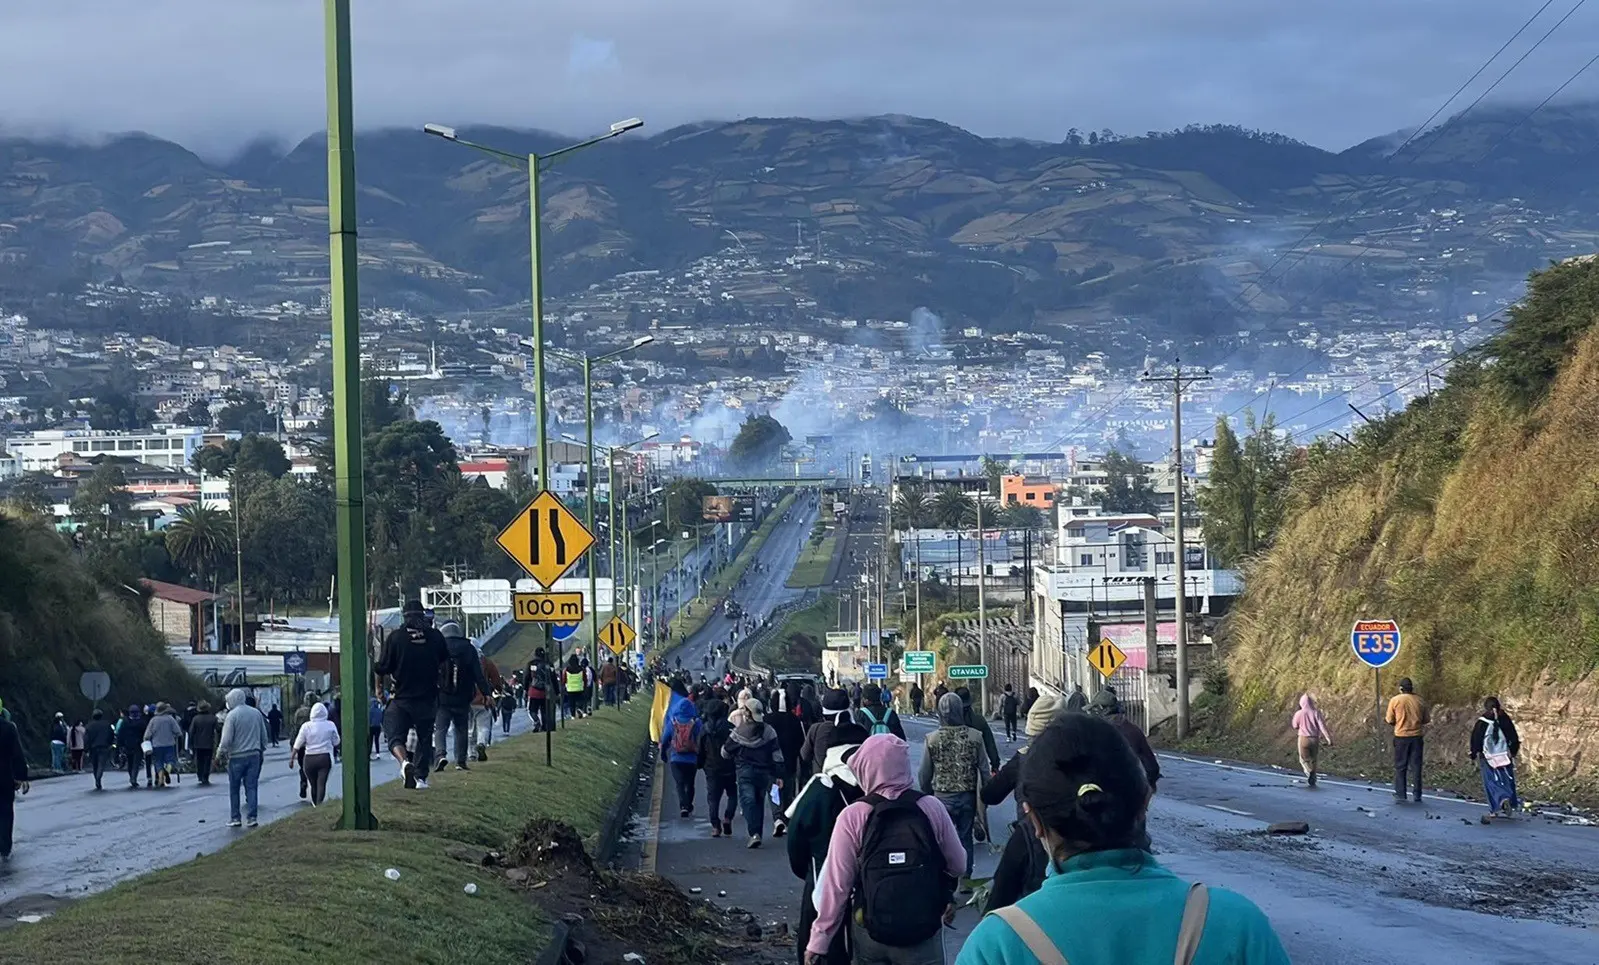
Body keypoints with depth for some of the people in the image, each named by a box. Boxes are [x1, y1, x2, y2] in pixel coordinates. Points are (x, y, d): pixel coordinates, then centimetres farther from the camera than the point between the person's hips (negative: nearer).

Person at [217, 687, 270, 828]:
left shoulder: (232, 715, -11)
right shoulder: (256, 713, 5)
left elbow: (226, 739, -14)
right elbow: (264, 736, 11)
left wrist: (220, 751, 2)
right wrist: (262, 750, 23)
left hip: (237, 757, -4)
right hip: (254, 755, 4)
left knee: (234, 788, 8)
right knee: (252, 787, 6)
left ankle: (235, 818, 10)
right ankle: (251, 817, 1)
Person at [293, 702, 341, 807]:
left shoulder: (306, 726, -3)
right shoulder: (330, 725, -2)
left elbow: (298, 745, 0)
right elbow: (336, 742, 6)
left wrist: (292, 758, 7)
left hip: (309, 759, 1)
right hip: (325, 758, -1)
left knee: (313, 785, 14)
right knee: (322, 784, -4)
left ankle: (315, 805, 25)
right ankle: (319, 804, -16)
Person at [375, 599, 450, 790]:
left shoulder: (395, 637, -9)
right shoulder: (435, 636, -3)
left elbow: (382, 668, -8)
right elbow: (445, 662, 12)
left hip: (401, 698, -2)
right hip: (428, 698, 2)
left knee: (395, 736, 6)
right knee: (424, 738, 16)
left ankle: (405, 762, -22)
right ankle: (421, 776, 14)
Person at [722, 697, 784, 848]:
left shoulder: (739, 731, -8)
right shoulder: (769, 730, 0)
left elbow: (726, 752, 1)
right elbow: (776, 754, 0)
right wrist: (778, 774, 5)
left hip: (745, 771, -4)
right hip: (764, 772, 4)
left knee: (748, 800, -8)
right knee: (759, 801, 16)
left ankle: (754, 833, -25)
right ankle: (758, 833, 20)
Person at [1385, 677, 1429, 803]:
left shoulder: (1395, 700, -6)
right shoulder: (1419, 701, 2)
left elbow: (1390, 720, -4)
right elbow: (1427, 719, 8)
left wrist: (1386, 717, 17)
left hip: (1401, 737, -2)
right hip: (1417, 736, 2)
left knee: (1400, 767, 6)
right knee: (1416, 767, 7)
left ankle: (1400, 794, 3)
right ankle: (1417, 796, 8)